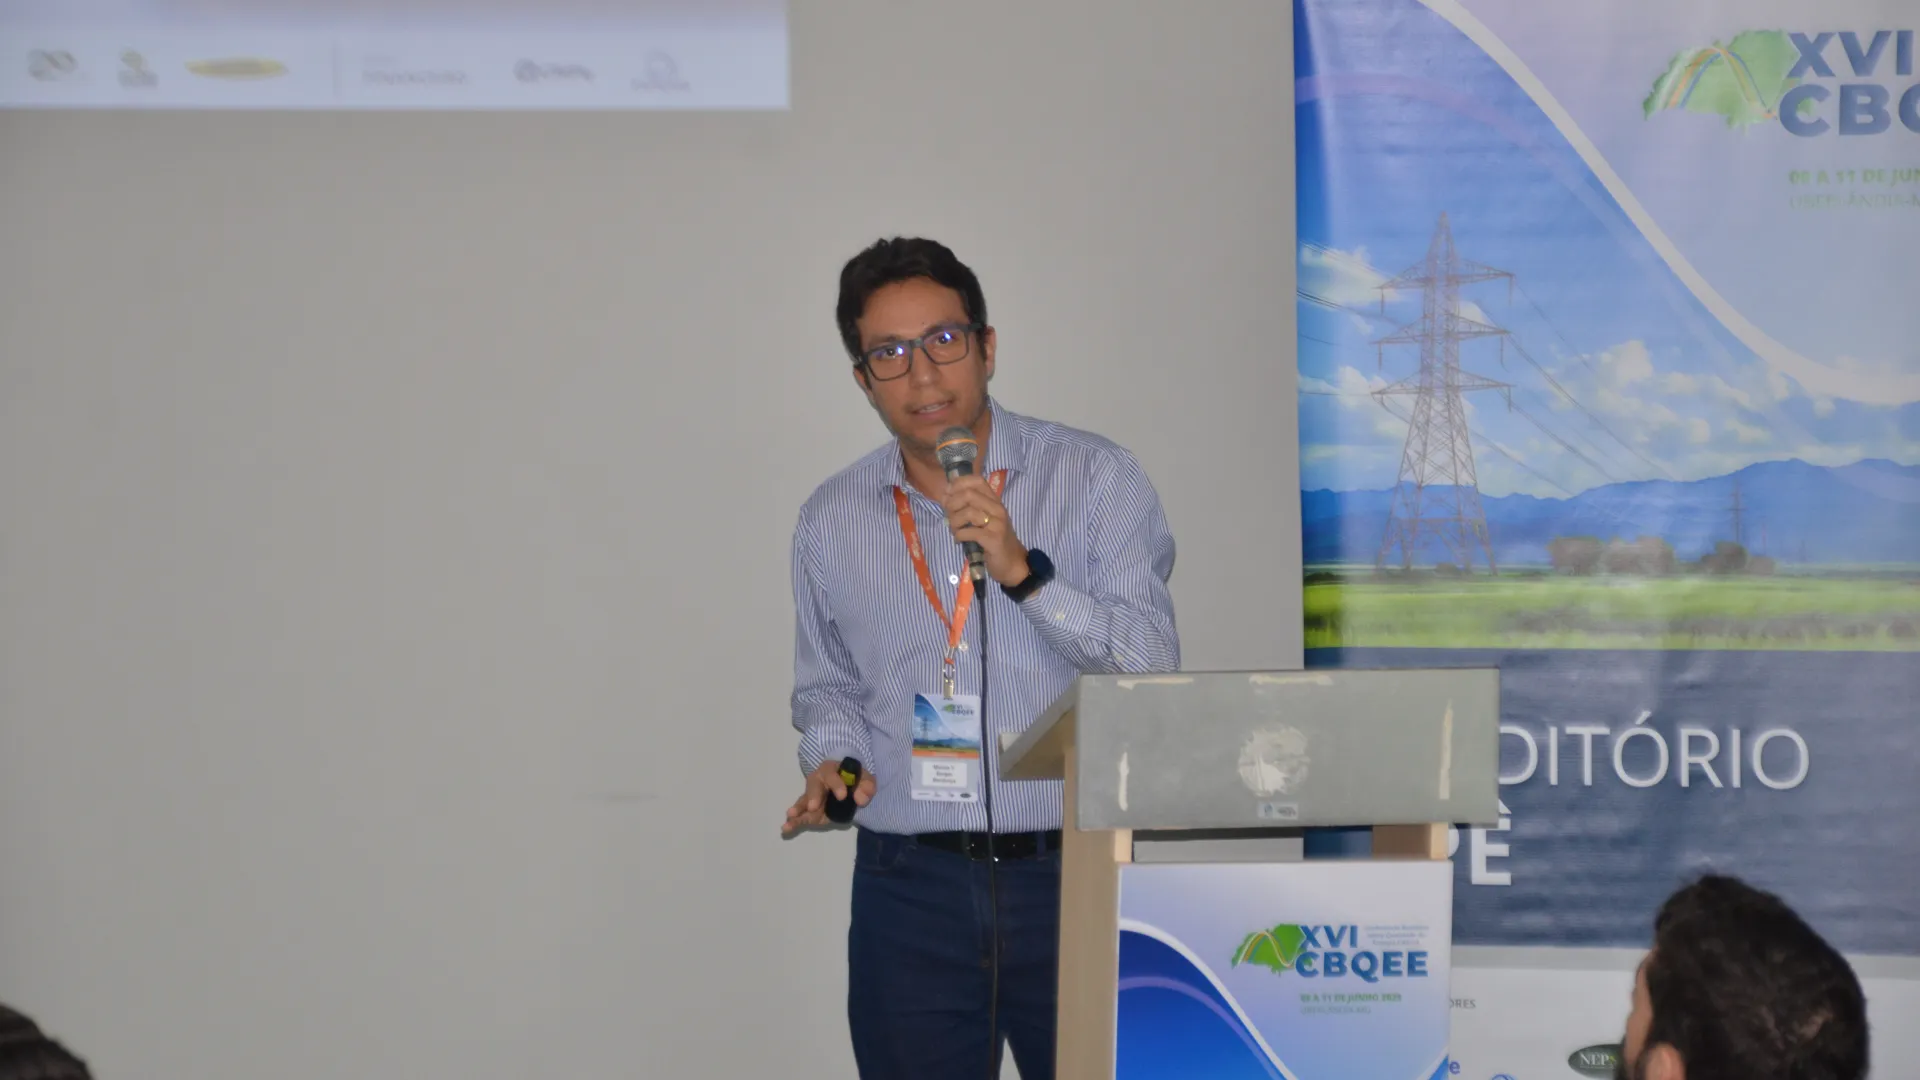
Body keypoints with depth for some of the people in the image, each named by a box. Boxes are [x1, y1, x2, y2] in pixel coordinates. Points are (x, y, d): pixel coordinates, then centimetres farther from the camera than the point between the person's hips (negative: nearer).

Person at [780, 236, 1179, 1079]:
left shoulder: (1095, 478, -2)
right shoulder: (831, 520, 8)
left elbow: (1152, 666, -10)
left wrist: (1024, 571, -21)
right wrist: (833, 760, 1)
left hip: (1070, 878, -2)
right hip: (909, 890, 2)